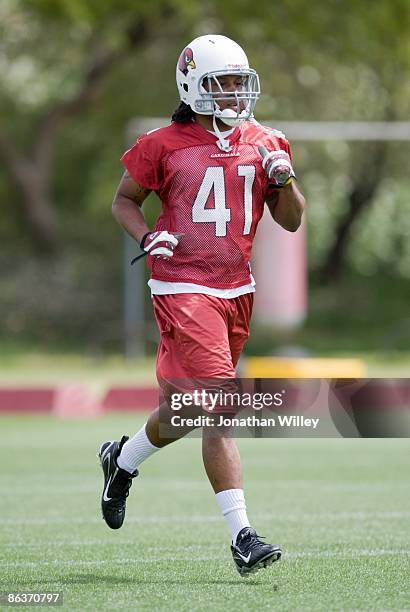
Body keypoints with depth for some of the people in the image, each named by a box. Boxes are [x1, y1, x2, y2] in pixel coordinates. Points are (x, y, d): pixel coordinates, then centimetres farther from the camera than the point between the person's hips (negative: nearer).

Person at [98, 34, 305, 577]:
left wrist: (284, 179, -7)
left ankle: (122, 460, 45)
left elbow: (291, 222, 12)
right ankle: (242, 537, -14)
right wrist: (147, 236, -10)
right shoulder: (164, 146, -4)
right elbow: (124, 200, 9)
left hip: (237, 291, 6)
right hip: (184, 291, -6)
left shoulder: (264, 143, 8)